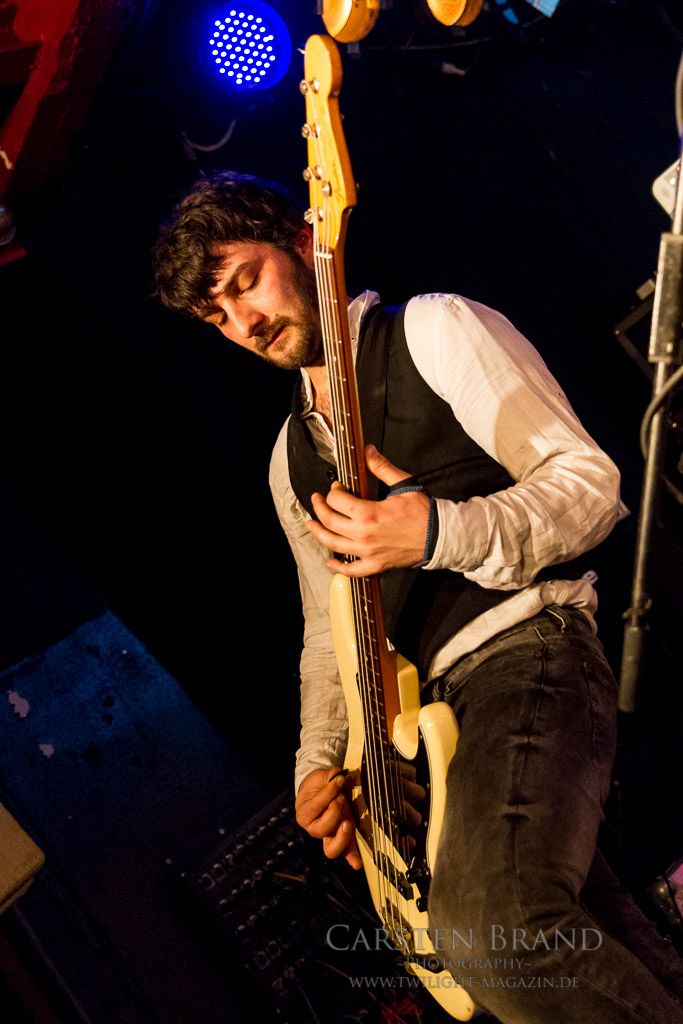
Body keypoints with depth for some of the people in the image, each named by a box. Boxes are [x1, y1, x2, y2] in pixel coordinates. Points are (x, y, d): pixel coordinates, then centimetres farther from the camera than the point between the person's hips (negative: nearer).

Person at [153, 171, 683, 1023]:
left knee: (488, 922, -29)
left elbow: (590, 481, -9)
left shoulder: (432, 330, -1)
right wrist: (319, 759, 6)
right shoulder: (290, 459, 19)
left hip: (525, 648, -7)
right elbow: (327, 628, 21)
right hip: (429, 707, 7)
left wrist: (437, 532, -24)